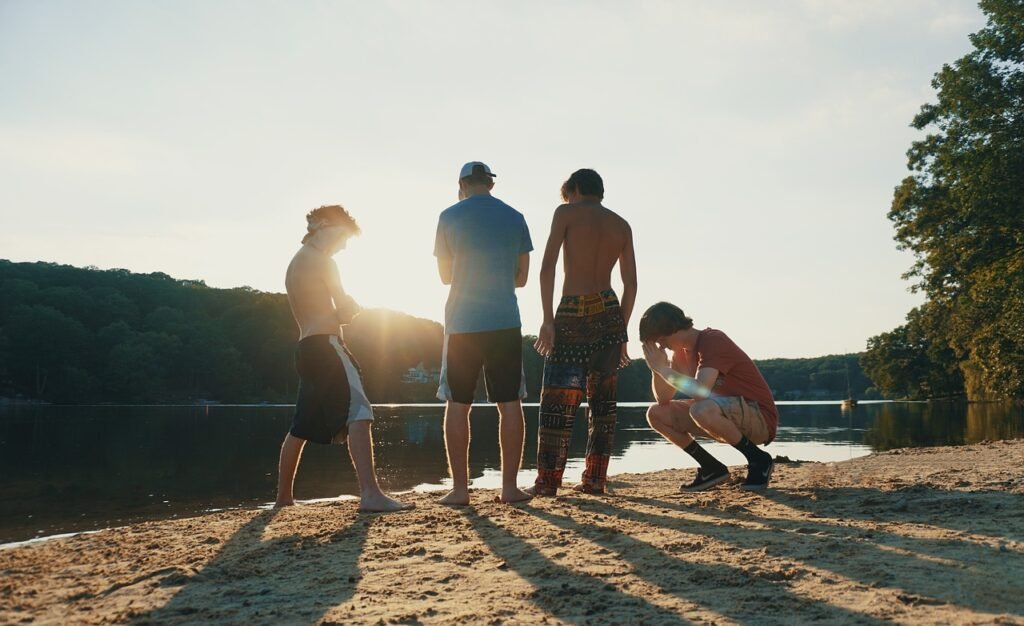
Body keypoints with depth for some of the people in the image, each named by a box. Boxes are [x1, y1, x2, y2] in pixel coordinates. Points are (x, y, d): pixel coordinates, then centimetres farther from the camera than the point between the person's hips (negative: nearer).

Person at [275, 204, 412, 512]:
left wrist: (346, 308, 10)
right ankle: (371, 493, -31)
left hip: (305, 348, 10)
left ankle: (284, 496, 26)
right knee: (358, 416, -19)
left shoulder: (294, 264, 23)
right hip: (327, 345, -10)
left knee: (301, 428, 18)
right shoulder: (321, 261, -5)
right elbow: (346, 311, -6)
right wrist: (350, 306, 15)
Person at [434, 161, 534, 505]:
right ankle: (510, 486, 5)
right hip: (505, 322, 2)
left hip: (462, 323, -1)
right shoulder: (514, 218, 6)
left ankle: (460, 488, 4)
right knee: (510, 405, 5)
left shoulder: (450, 217, 0)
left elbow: (445, 275, 9)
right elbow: (521, 276, 10)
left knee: (457, 405, 4)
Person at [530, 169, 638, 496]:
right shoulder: (622, 225, 13)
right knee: (602, 399, 9)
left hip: (572, 314, -4)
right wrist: (621, 331, 14)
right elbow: (631, 284, 10)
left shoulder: (566, 213, 1)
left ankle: (547, 480, 1)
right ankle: (595, 478, 10)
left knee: (557, 401, 0)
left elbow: (547, 267, -10)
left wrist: (547, 319, -10)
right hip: (609, 314, 4)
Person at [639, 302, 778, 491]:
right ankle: (713, 468, 4)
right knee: (656, 414, -1)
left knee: (702, 410, -38)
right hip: (730, 423, 8)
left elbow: (700, 392, -34)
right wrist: (657, 367, -11)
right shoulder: (681, 350, 6)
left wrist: (663, 368, -24)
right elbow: (663, 399, 4)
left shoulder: (714, 341, -20)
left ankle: (759, 460, -15)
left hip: (760, 419, -8)